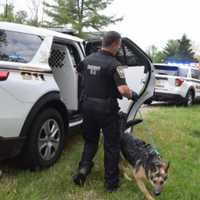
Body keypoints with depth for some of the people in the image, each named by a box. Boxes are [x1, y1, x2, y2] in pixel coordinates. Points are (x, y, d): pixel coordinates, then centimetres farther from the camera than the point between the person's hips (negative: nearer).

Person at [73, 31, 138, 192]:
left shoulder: (88, 59, 3)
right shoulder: (114, 64, -18)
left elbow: (78, 72, 23)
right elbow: (123, 89, -26)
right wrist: (132, 95, -6)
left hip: (88, 105, 6)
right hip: (106, 108, -5)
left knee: (90, 139, 23)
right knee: (112, 144, 8)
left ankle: (84, 168, 7)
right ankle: (111, 181, 16)